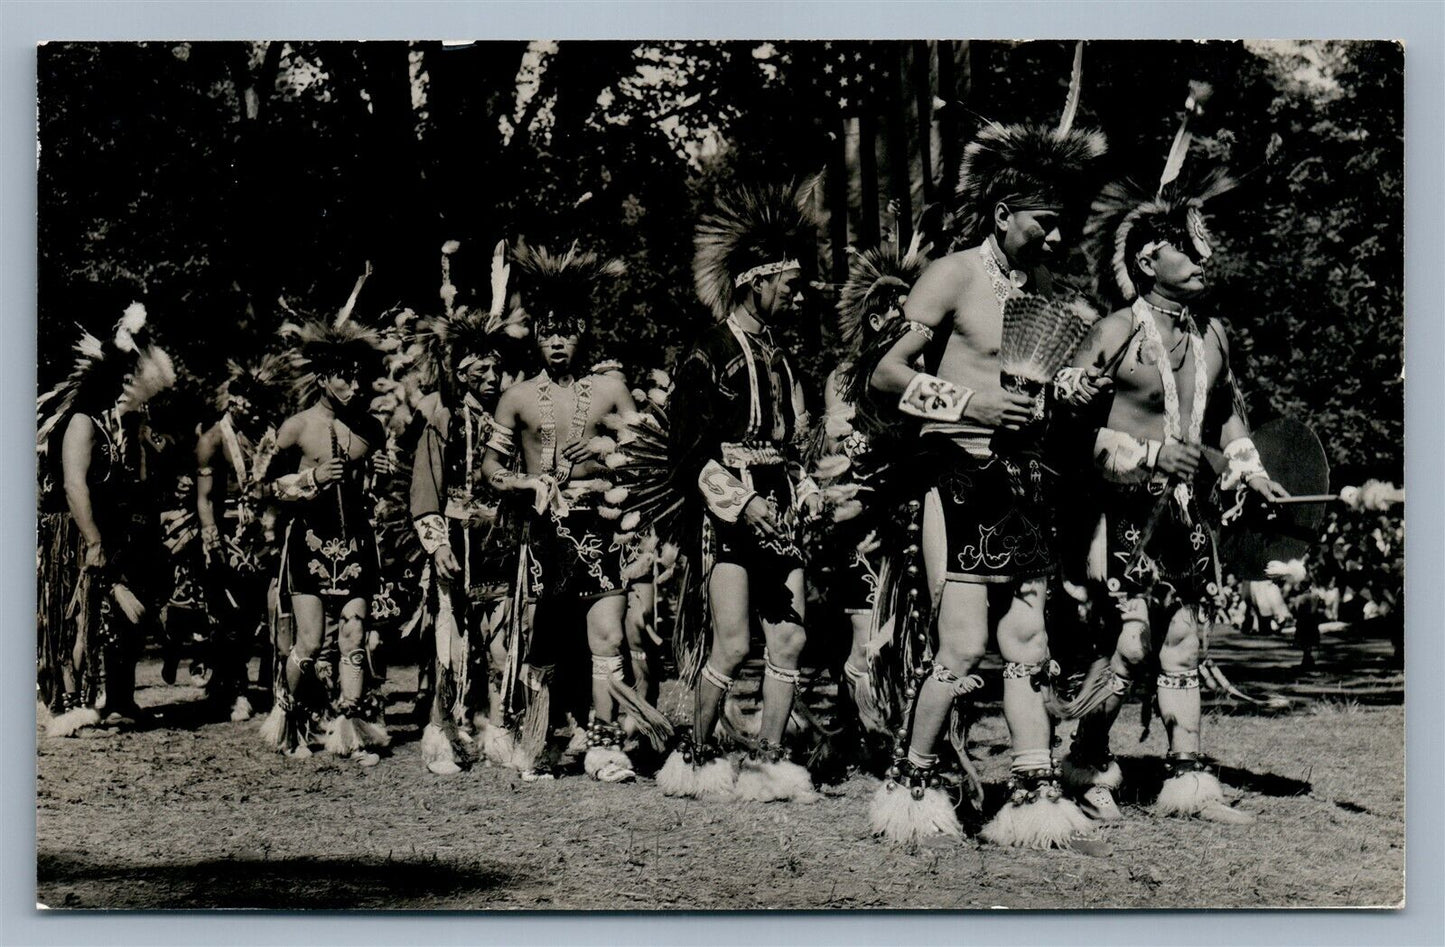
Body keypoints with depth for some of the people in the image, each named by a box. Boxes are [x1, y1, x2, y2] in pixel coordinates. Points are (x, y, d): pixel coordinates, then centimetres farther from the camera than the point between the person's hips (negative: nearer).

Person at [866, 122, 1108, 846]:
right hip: (959, 473, -6)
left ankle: (1034, 793, 8)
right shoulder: (955, 276, -4)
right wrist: (967, 403, -18)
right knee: (964, 647, -9)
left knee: (1027, 643, 5)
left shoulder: (1050, 292, 15)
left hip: (1022, 478, 7)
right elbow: (887, 373, -8)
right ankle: (911, 781, 6)